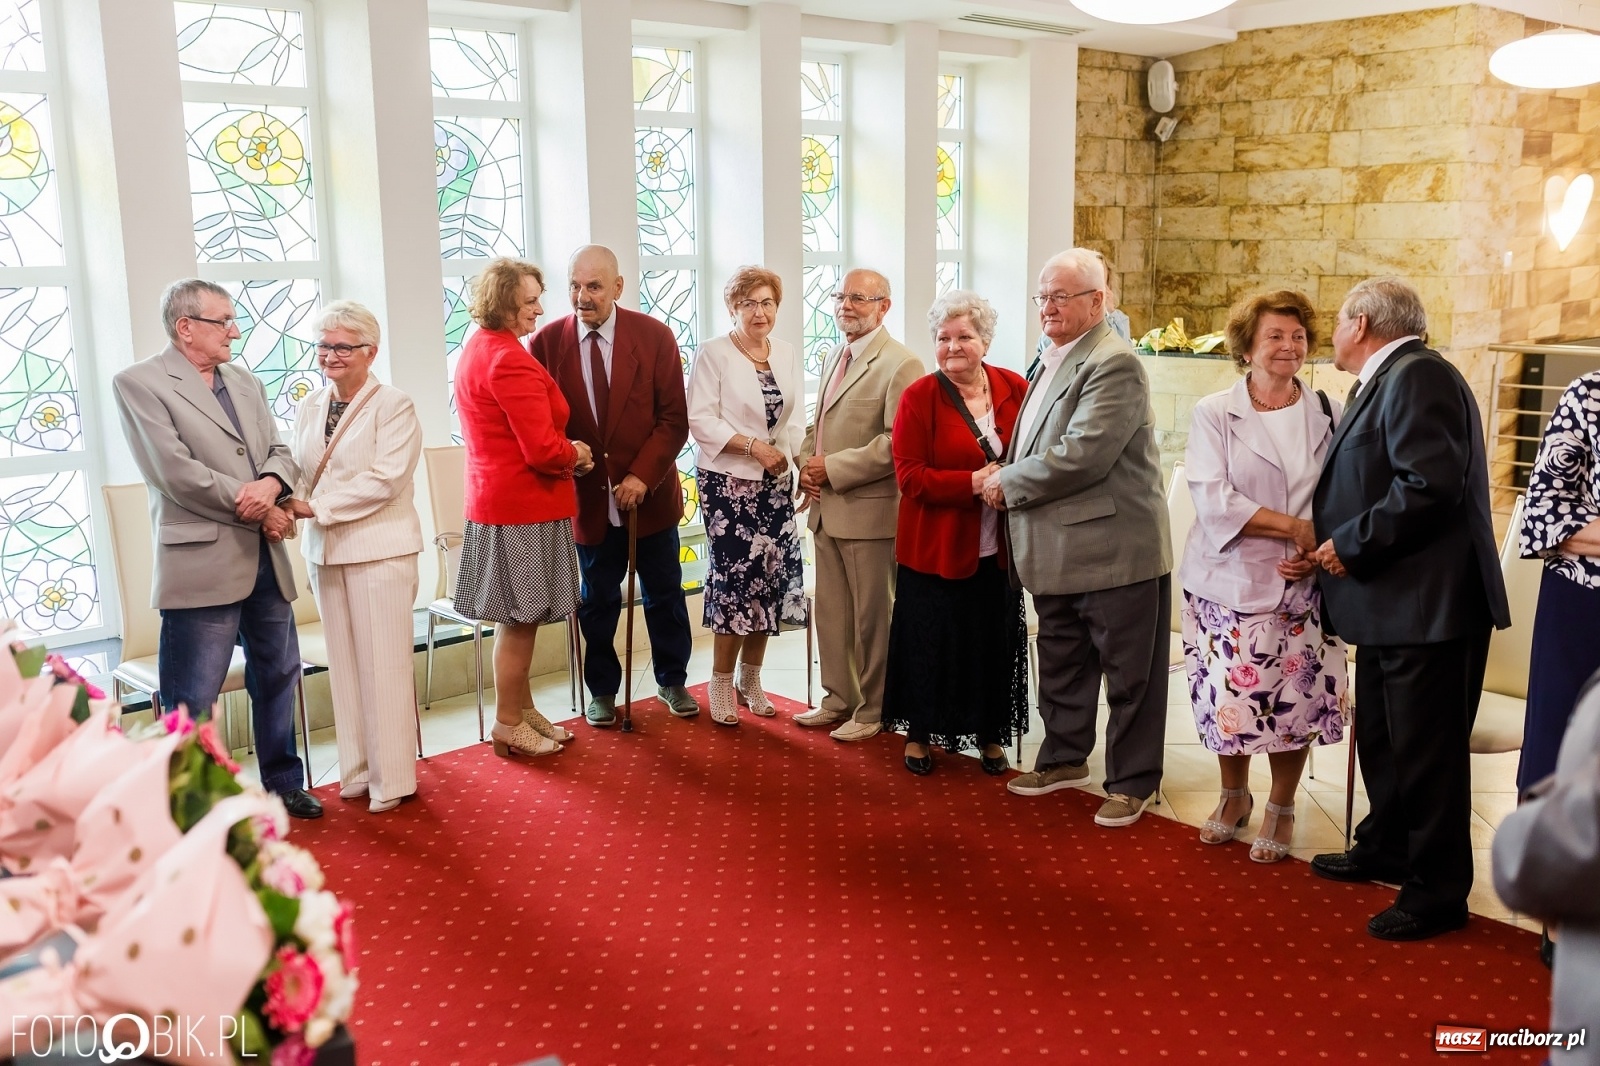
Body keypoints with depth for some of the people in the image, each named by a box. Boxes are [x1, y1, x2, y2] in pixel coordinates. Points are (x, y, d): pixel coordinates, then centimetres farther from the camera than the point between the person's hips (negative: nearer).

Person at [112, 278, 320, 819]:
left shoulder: (246, 383, 15)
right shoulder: (139, 383, -7)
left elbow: (280, 451, 11)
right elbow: (177, 473, -15)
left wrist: (270, 483, -13)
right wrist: (257, 508, -12)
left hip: (266, 557, 7)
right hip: (202, 562, -7)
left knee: (278, 677, 17)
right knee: (193, 699, 0)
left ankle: (282, 783, 33)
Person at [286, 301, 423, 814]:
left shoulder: (393, 406, -6)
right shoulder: (310, 406, 12)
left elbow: (386, 479, -15)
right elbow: (299, 470, 13)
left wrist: (318, 507, -16)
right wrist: (291, 503, -9)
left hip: (379, 548, -6)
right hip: (324, 549, 6)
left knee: (382, 665, -2)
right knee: (343, 662, 9)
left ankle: (391, 779, 7)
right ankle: (357, 770, 20)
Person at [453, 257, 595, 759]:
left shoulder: (476, 350, 12)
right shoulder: (509, 360, -21)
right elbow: (544, 449, -24)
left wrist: (563, 451, 9)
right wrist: (577, 455, -5)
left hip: (494, 499, 10)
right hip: (524, 506, -10)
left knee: (518, 618, 18)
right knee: (520, 619, 2)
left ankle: (523, 709, 29)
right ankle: (509, 726, 13)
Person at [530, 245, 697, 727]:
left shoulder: (654, 336, -7)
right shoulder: (546, 342, -6)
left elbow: (674, 420, -7)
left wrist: (643, 476, -16)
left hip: (649, 492, 0)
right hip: (587, 497, 0)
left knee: (665, 595, 13)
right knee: (597, 601, 13)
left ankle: (672, 681, 32)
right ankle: (602, 690, 31)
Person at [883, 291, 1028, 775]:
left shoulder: (1014, 388, 2)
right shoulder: (918, 397, -6)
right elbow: (910, 476, -12)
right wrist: (973, 483, -23)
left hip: (997, 549, 3)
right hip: (935, 547, -3)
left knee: (996, 641, 9)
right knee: (930, 642, 6)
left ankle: (990, 734, 28)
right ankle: (919, 732, 26)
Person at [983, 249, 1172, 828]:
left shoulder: (1114, 365, -16)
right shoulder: (1054, 362, 14)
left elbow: (1082, 454, -25)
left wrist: (1008, 484, -14)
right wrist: (1009, 480, 6)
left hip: (1115, 550, -9)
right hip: (1057, 552, 10)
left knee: (1128, 674, 4)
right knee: (1061, 664, 20)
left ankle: (1131, 783, 16)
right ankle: (1064, 758, 35)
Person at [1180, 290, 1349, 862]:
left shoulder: (1329, 416, 6)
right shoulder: (1214, 413, -1)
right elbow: (1214, 499, -12)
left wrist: (1317, 552, -13)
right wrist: (1295, 526, -15)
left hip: (1301, 587, 1)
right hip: (1229, 581, -1)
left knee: (1295, 700, 2)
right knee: (1229, 697, 5)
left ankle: (1281, 809, 24)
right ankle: (1234, 796, 31)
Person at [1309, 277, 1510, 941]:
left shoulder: (1416, 376, -16)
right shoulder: (1384, 382, 15)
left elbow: (1430, 484, -26)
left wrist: (1351, 544, -19)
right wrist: (1335, 544, 9)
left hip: (1427, 607, -11)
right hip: (1390, 606, 11)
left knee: (1426, 752, 0)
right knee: (1381, 738, 22)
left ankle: (1437, 893, 12)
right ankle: (1385, 850, 38)